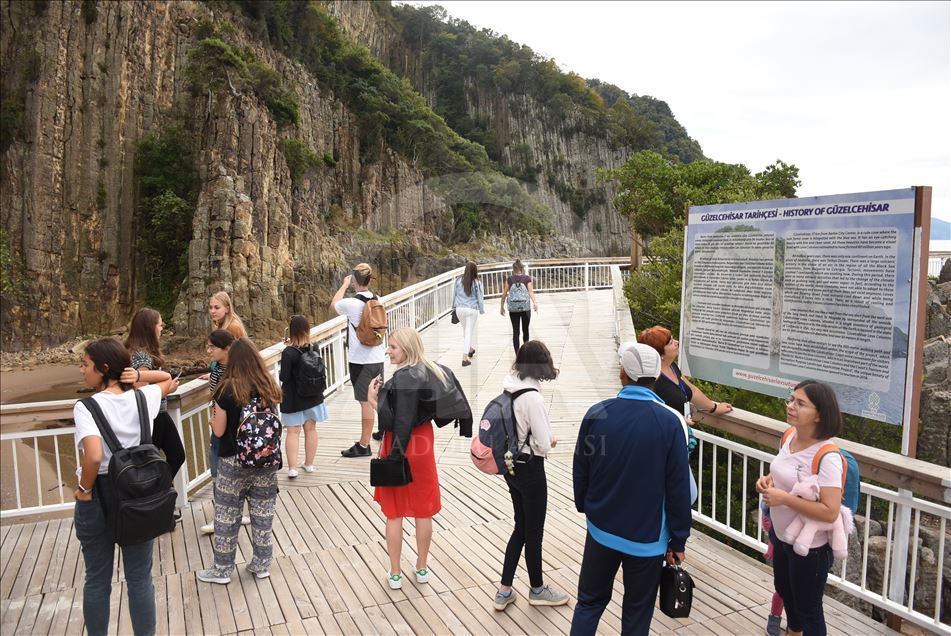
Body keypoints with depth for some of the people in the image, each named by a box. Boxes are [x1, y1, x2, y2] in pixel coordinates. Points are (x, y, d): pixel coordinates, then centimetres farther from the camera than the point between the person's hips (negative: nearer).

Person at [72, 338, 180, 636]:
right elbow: (169, 379, 17)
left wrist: (83, 489, -16)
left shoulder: (86, 407, -17)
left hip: (99, 496, -3)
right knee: (140, 579, 14)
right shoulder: (144, 397, -5)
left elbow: (93, 455, -32)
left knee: (97, 580, 16)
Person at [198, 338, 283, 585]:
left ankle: (222, 570, 22)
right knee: (263, 514, 13)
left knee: (227, 517, 11)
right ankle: (261, 565, 24)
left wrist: (213, 418, 11)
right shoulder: (269, 388, -3)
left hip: (234, 462, -3)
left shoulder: (227, 390, -14)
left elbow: (219, 431, -7)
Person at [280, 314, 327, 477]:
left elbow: (284, 377, -18)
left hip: (293, 398, -4)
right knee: (310, 429, 14)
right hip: (312, 397, 4)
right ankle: (309, 464, 25)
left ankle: (292, 468, 0)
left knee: (293, 432, 4)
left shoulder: (288, 353, -20)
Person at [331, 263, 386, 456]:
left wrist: (344, 285, 11)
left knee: (366, 402, -3)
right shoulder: (375, 300, 2)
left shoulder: (352, 303, -17)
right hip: (378, 357, 7)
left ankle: (363, 445, 4)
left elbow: (333, 305, 4)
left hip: (361, 360, -7)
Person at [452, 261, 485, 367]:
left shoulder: (458, 281, -3)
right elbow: (480, 298, -4)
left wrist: (454, 306, 21)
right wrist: (482, 310, 9)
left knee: (465, 330, 24)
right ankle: (465, 358, -2)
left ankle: (470, 349, 43)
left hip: (460, 309, 3)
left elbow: (454, 294, 7)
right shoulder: (477, 283, -10)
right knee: (469, 332, 2)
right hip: (472, 310, -3)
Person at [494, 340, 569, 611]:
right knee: (534, 531, 12)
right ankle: (537, 590, 33)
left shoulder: (510, 388, -1)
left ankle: (504, 590, 25)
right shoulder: (532, 396, -25)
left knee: (521, 527, 20)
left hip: (511, 465, 8)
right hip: (530, 469, -7)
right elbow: (543, 444, -22)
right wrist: (550, 441, -1)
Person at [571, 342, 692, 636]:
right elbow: (679, 488, -12)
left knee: (589, 602, 19)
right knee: (637, 612, 15)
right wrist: (678, 540, 0)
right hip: (648, 537, -2)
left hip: (601, 530, 2)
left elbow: (580, 472, 1)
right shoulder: (669, 421, -15)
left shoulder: (596, 414, -9)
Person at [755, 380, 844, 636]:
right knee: (785, 591, 30)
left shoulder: (826, 456, -29)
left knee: (808, 608, 13)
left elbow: (830, 512, -30)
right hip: (780, 535, 8)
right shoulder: (790, 436, -5)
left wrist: (785, 498, -30)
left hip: (810, 547, -8)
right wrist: (767, 480, -6)